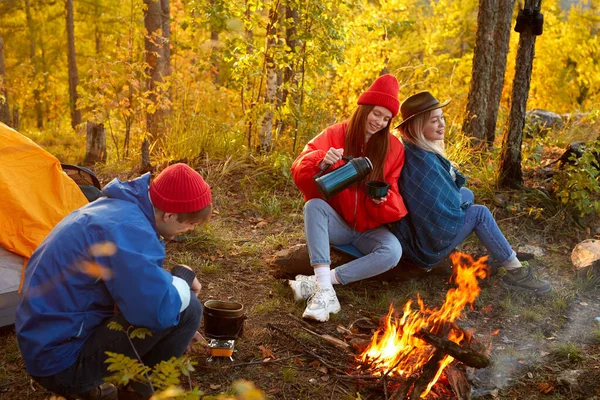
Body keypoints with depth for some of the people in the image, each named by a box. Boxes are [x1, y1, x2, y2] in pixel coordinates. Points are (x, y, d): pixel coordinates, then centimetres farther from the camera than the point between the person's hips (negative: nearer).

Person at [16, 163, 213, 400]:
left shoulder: (116, 207, 7)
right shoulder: (128, 229, -24)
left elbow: (140, 289, 22)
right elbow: (159, 311, -31)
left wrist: (179, 332, 22)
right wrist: (184, 276, -10)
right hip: (62, 359, -9)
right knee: (186, 308, -14)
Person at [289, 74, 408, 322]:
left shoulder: (394, 148, -1)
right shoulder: (336, 134, -5)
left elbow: (394, 195, 0)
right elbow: (299, 174, -15)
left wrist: (384, 199, -24)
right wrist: (320, 161, -37)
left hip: (368, 229, 1)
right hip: (336, 225, -1)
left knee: (393, 251, -30)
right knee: (314, 205, -32)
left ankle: (318, 281, -27)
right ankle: (324, 290, -40)